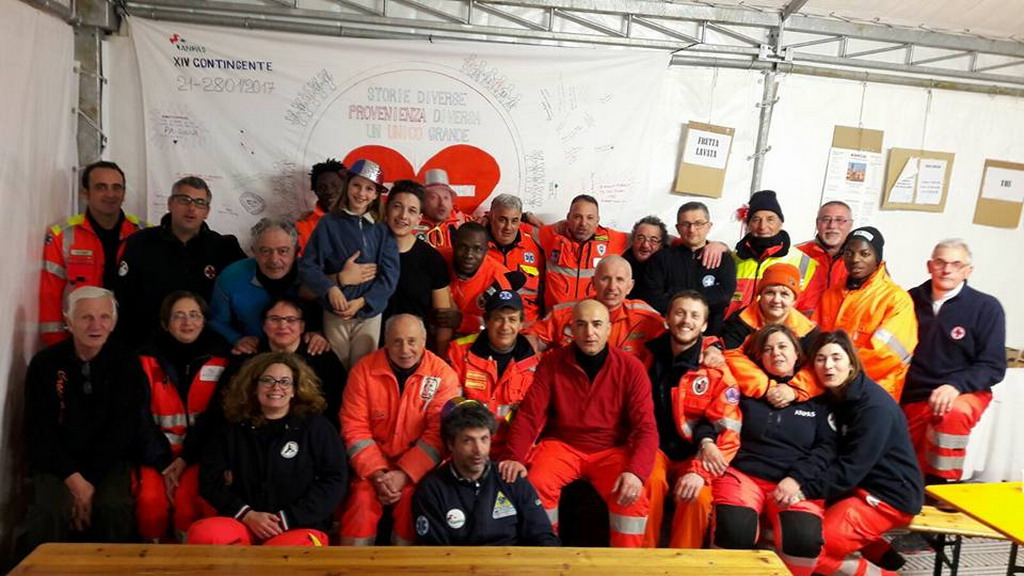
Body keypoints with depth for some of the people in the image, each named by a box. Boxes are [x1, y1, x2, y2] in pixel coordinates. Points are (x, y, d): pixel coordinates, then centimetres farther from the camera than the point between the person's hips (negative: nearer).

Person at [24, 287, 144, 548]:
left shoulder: (127, 364, -3)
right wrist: (73, 477, -17)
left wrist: (91, 482, -16)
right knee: (50, 511, -28)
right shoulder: (44, 364, -2)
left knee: (114, 509, -28)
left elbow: (122, 430, -8)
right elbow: (39, 431, -5)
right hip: (57, 465, 1)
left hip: (109, 464, 0)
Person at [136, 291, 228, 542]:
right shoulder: (148, 358, 3)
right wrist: (163, 463, -12)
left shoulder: (219, 358, 2)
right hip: (157, 451, 1)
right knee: (151, 499, -24)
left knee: (188, 500, -25)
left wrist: (186, 458, -12)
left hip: (198, 452, -1)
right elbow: (142, 416, -2)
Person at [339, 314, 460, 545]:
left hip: (419, 464, -1)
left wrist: (404, 474, -19)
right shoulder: (364, 370, -4)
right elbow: (354, 428, -5)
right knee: (362, 498, -23)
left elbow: (438, 432, -11)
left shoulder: (442, 374, -7)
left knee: (412, 499, -25)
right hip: (372, 461, 1)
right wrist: (377, 473, -15)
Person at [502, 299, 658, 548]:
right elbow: (529, 416, -7)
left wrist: (636, 471, -26)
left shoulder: (631, 368, -6)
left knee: (633, 497, -25)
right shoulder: (551, 364, -4)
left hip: (612, 450, 0)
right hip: (562, 445, 1)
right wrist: (516, 457, -23)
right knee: (536, 485, -26)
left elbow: (646, 427, -9)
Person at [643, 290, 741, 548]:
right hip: (655, 446, 1)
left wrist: (700, 470, -23)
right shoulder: (649, 357, 2)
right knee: (651, 482, -30)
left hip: (694, 453, 0)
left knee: (698, 496, -28)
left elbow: (727, 429, -8)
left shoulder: (717, 369, -4)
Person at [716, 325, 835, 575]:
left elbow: (828, 446, 6)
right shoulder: (746, 388, 13)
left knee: (805, 539, -29)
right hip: (742, 474, 0)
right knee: (733, 532, -29)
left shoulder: (817, 397, 13)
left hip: (797, 483, 1)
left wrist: (796, 478, -8)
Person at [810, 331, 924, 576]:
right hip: (856, 486, 9)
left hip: (889, 494, -9)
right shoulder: (832, 395, 3)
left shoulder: (875, 406, -20)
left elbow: (851, 468, -24)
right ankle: (877, 551, 10)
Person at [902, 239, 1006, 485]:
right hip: (913, 397, 3)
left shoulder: (986, 307, -6)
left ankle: (940, 488, -22)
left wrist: (955, 385, -25)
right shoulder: (911, 300, 0)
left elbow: (993, 367, -8)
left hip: (964, 394, -3)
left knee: (953, 414, -36)